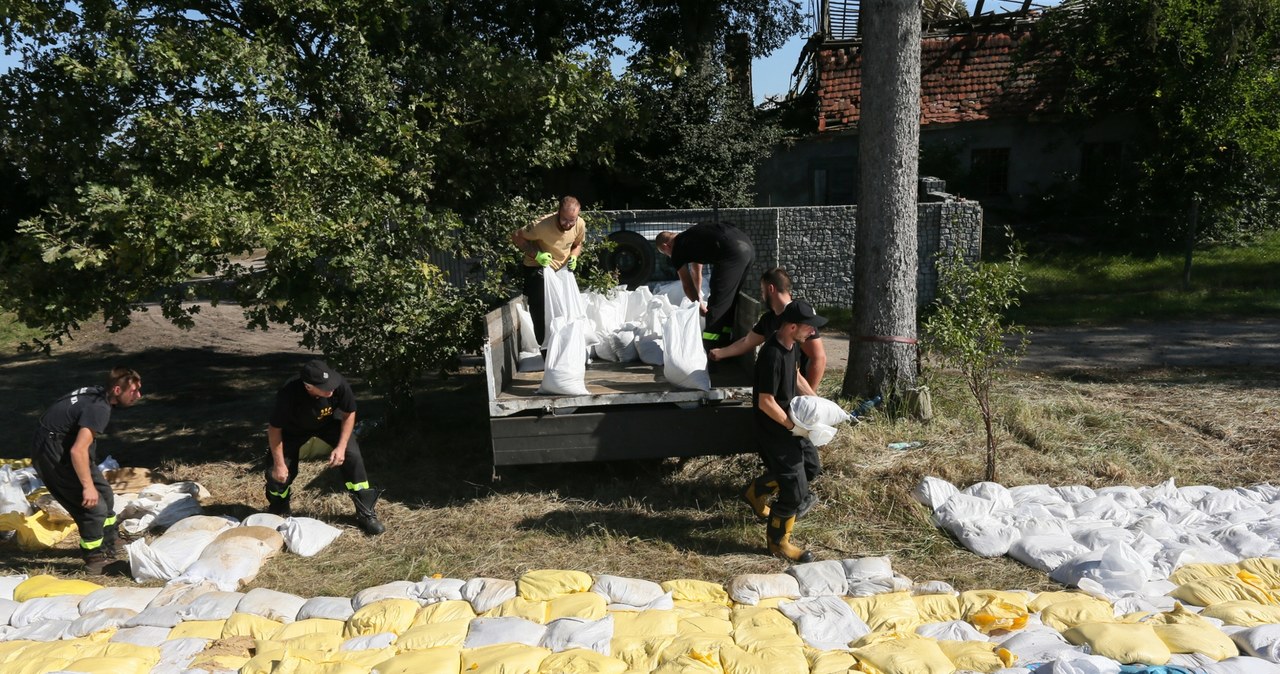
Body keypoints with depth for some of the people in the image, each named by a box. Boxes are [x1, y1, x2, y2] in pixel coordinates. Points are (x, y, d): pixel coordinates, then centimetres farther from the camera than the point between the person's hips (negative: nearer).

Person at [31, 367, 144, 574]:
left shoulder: (98, 394, 1)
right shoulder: (99, 409, -28)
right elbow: (78, 450, -33)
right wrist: (87, 486, -24)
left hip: (65, 444, 10)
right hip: (53, 453, -10)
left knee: (105, 494, 18)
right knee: (94, 506, -9)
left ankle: (111, 545, 35)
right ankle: (95, 560, 9)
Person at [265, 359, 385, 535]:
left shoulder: (339, 384, -37)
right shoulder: (289, 394, -42)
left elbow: (349, 414, -16)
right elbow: (274, 428, -26)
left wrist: (341, 447, -22)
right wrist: (279, 464, -21)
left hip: (328, 422, 1)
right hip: (294, 427, -1)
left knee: (352, 455, -16)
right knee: (279, 472, -9)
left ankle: (366, 513, -4)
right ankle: (278, 511, 26)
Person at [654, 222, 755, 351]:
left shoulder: (677, 250, 8)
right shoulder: (689, 238, 32)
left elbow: (687, 285, 16)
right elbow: (696, 272, 47)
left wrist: (700, 306, 31)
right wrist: (699, 295, 59)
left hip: (732, 253, -9)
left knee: (716, 307, -1)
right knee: (730, 299, 22)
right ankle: (726, 343, 29)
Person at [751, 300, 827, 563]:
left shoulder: (790, 345, 0)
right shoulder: (772, 356, -29)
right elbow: (766, 403, -26)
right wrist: (794, 426, -20)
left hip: (788, 421, 9)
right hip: (775, 429, -9)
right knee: (796, 489, -3)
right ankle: (778, 541, 15)